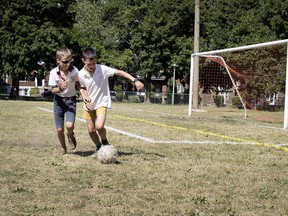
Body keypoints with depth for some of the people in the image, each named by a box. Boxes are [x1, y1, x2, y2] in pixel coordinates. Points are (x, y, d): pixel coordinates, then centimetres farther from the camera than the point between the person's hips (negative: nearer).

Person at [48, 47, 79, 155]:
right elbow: (53, 90, -8)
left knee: (69, 125, -22)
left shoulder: (74, 70, -13)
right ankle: (63, 147, 32)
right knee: (59, 129, 3)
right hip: (59, 100, 1)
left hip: (71, 99, -1)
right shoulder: (54, 73, -13)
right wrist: (60, 88, -29)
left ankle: (70, 135, 16)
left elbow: (78, 84, 2)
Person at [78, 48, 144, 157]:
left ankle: (105, 142, 8)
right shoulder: (81, 74, -10)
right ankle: (99, 148, 32)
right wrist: (85, 98, -11)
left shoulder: (103, 69, -18)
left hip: (102, 103, -3)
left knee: (99, 126, -23)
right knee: (91, 130, 6)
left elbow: (120, 72, -16)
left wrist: (135, 80, -24)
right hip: (88, 105, 3)